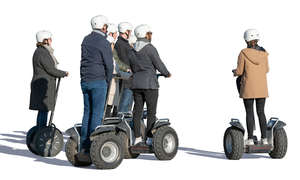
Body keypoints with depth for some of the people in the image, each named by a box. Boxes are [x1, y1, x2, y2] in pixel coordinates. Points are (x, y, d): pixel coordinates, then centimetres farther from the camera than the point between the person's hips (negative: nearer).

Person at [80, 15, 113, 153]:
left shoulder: (86, 40, 12)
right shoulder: (104, 43, -11)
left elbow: (85, 59, 14)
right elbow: (109, 65, -12)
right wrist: (108, 81, 3)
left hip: (85, 81, 7)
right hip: (98, 81, -7)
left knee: (87, 112, 10)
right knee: (97, 113, -3)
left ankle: (84, 145, 12)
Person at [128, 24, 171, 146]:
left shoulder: (132, 50, 10)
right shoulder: (149, 48, -10)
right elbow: (159, 64, -8)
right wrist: (167, 73, 9)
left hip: (136, 83, 7)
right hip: (149, 83, -6)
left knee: (137, 111, 7)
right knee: (151, 112, -1)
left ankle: (137, 138, 7)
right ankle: (150, 139, -1)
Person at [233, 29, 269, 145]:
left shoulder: (243, 53, -10)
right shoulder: (263, 53, 1)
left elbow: (239, 71, -7)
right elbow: (266, 70, 11)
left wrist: (235, 72, 16)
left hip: (248, 87, -3)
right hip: (262, 87, 3)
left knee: (249, 113, 3)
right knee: (261, 112, 10)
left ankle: (250, 139, 3)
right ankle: (264, 138, 7)